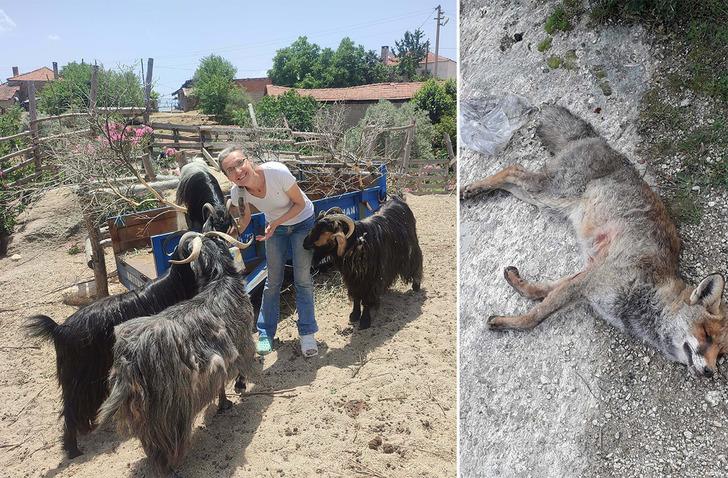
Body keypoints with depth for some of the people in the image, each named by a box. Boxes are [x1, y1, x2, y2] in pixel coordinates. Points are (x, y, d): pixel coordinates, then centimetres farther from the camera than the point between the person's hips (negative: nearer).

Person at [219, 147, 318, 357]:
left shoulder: (277, 172, -36)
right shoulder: (237, 192, -24)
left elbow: (300, 203, -21)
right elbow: (245, 218, -2)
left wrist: (276, 222, -32)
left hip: (302, 221, -3)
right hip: (274, 225, 3)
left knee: (303, 279, -3)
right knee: (273, 280, 5)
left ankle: (307, 333, 8)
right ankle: (266, 333, 18)